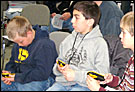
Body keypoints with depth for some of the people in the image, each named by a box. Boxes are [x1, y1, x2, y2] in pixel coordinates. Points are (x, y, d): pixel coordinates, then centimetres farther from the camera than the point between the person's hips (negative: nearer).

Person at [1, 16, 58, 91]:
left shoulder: (44, 45, -17)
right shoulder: (18, 43, 11)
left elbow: (42, 73, -22)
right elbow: (12, 62, 25)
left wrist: (18, 77, -21)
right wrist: (8, 72, 2)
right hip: (20, 77, 8)